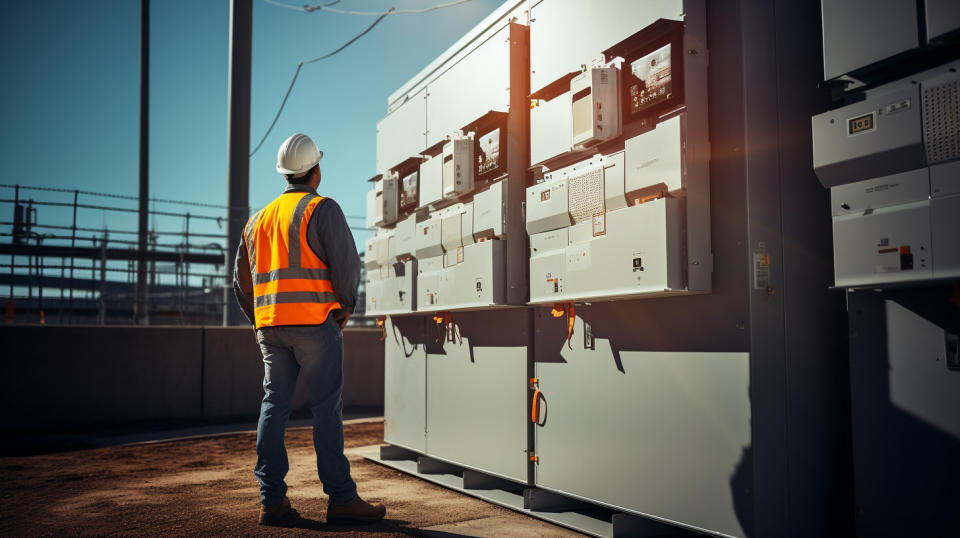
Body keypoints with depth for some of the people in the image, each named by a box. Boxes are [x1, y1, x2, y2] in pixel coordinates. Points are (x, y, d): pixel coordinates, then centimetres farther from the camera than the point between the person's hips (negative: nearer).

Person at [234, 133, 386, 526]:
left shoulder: (258, 218, 19)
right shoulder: (322, 209, -3)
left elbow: (241, 280, 20)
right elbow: (346, 263, -12)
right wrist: (346, 306, 3)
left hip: (269, 324, 7)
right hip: (314, 320, -6)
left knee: (274, 405, 7)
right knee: (327, 408, -5)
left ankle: (272, 501, 8)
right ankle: (341, 499, -2)